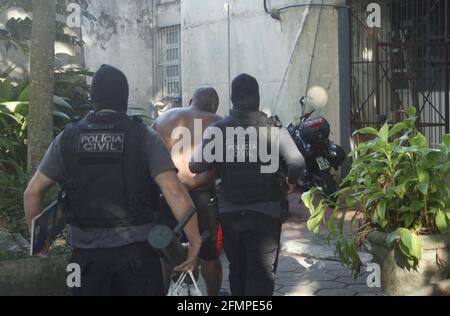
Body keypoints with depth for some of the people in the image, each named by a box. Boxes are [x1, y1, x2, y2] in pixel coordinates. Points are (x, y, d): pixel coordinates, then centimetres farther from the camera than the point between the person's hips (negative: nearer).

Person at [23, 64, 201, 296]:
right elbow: (175, 193, -15)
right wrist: (195, 243, -9)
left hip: (86, 254, 2)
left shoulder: (68, 138, 1)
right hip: (136, 251, -2)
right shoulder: (144, 136, -6)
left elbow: (32, 192, 6)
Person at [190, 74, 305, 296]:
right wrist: (288, 181, 2)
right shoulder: (274, 129, -9)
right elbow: (297, 163, -18)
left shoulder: (216, 130, -6)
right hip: (265, 212, -2)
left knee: (237, 270, 20)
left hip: (229, 211, 3)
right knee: (262, 273, 1)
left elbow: (195, 166, -14)